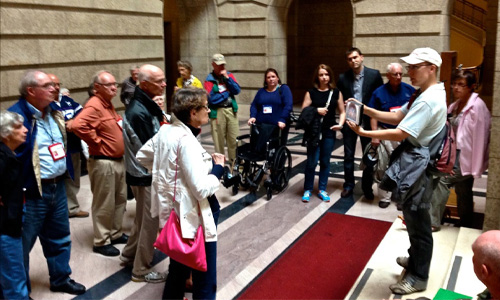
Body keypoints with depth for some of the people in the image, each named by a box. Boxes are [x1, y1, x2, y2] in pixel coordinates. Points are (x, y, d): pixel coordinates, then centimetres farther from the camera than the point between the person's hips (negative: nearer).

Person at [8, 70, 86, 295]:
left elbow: (64, 141, 23)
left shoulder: (54, 112, 7)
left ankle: (61, 279, 38)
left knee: (59, 238, 20)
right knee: (23, 243, 8)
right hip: (32, 192, -8)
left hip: (58, 187, 8)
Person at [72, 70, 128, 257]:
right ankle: (101, 242, 16)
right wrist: (97, 141, -24)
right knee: (104, 205, 2)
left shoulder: (108, 104, 12)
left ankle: (115, 234, 34)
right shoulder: (94, 106, -19)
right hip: (103, 163, -10)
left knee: (120, 199, 19)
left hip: (118, 160, 10)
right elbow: (77, 125, -35)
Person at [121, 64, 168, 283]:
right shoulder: (139, 112, -25)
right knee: (149, 221, 3)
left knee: (143, 217, 24)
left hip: (145, 172, 10)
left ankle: (130, 253, 42)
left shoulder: (145, 105, 7)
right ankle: (141, 270, 18)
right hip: (146, 174, -10)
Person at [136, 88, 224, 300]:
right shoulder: (187, 141, -26)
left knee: (178, 267, 27)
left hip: (173, 212, 9)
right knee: (204, 280, 8)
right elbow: (202, 189, -28)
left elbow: (142, 156, 17)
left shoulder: (165, 131, 1)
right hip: (193, 218, -9)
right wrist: (218, 168, -12)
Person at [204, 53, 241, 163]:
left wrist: (227, 78, -7)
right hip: (217, 112, -3)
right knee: (219, 140, 0)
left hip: (231, 110, 3)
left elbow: (237, 90, 1)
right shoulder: (209, 80, 0)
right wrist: (227, 92, -3)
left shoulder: (229, 75, 13)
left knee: (234, 138, 1)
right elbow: (211, 99, -11)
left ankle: (234, 161, 11)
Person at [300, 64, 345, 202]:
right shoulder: (311, 92, 0)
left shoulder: (336, 92, 5)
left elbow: (342, 112, 8)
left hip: (329, 132, 2)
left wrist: (340, 124, -9)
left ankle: (322, 190, 22)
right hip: (314, 132, -2)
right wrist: (316, 110, -17)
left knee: (325, 162, 9)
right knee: (312, 162, -3)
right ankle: (307, 190, 12)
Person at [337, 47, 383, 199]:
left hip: (368, 121, -1)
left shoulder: (374, 74, -4)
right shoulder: (343, 78, 0)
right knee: (348, 155, 10)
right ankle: (348, 185, 23)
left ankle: (367, 187, 23)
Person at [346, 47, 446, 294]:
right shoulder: (427, 93, 11)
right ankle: (416, 260, 43)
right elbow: (398, 117, 10)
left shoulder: (428, 100, -23)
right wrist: (367, 110, -1)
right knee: (414, 218, 24)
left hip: (417, 164, -11)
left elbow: (400, 133, -26)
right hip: (413, 160, 11)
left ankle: (418, 277, 19)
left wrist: (364, 133, -22)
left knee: (417, 221, 3)